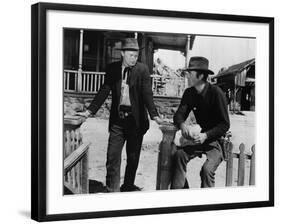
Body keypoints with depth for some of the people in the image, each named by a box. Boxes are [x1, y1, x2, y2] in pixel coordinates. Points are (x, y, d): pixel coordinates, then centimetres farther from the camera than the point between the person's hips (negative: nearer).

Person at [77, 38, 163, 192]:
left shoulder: (142, 70, -4)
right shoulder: (112, 69, 2)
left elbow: (147, 94, -10)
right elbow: (104, 92, 4)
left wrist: (154, 115, -21)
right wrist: (89, 111, -1)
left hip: (136, 120, -1)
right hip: (117, 120, 1)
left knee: (133, 157, 10)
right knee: (112, 156, -3)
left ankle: (128, 186, 27)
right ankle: (112, 189, 4)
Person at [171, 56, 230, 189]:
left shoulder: (216, 93, -18)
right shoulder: (189, 93, 1)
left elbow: (225, 125, -16)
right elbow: (179, 114, -1)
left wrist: (206, 135, -29)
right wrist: (182, 124, -25)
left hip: (217, 140, -5)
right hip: (201, 137, 6)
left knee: (207, 169, -27)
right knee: (179, 154, -20)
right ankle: (177, 190, -13)